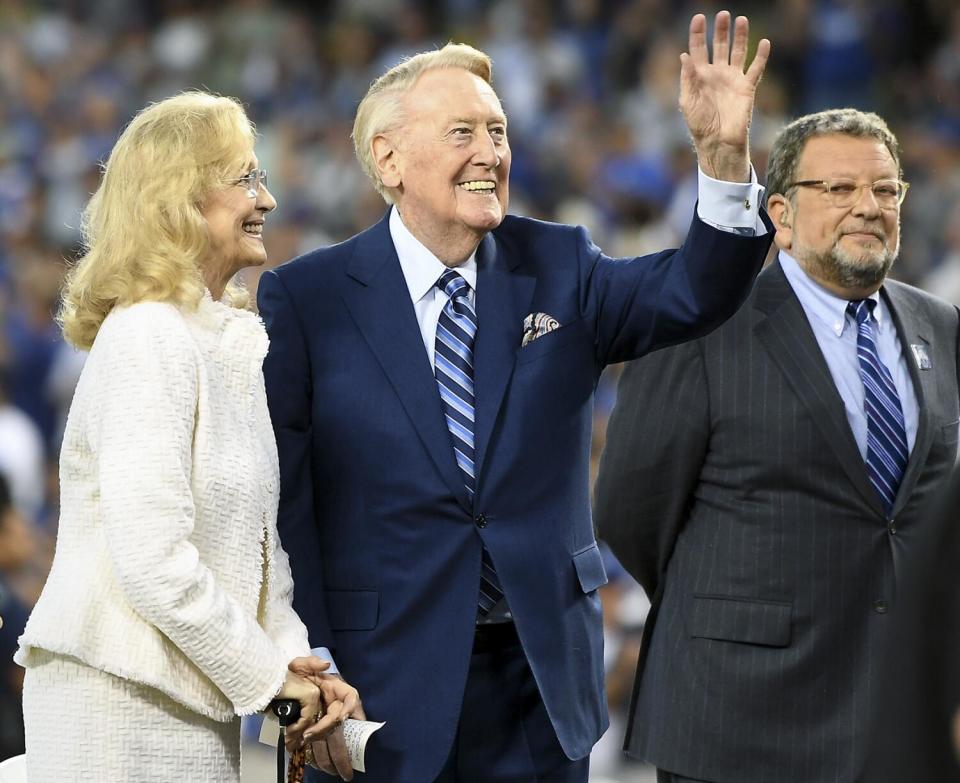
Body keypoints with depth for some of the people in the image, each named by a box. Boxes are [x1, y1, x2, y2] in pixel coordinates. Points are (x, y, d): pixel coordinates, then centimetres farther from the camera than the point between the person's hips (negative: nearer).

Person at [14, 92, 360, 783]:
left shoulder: (236, 340, 13)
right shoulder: (146, 338, -15)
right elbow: (153, 562, -21)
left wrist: (294, 656, 1)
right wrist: (267, 673, -12)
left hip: (195, 703, 8)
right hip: (122, 706, -8)